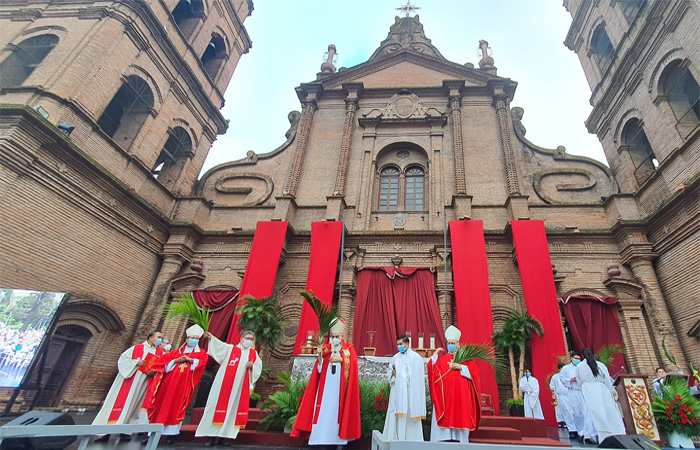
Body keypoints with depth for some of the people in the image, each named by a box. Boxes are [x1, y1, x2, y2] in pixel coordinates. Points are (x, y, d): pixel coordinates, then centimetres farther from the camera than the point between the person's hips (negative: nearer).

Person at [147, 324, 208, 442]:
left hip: (185, 384, -3)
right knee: (162, 404, 1)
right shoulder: (176, 352, 20)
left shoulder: (201, 353, 11)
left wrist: (189, 359, -12)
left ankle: (172, 432, -1)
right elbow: (163, 360, 9)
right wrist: (176, 361, -5)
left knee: (177, 405, -7)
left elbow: (202, 362, -8)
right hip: (170, 381, 3)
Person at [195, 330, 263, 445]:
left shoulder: (254, 353, 12)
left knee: (234, 408, 3)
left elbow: (259, 367, 9)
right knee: (219, 405, -1)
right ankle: (212, 435, 8)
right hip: (225, 384, -2)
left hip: (240, 387, 2)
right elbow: (219, 345, -9)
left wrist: (252, 366, -11)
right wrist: (211, 338, -24)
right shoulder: (230, 348, 6)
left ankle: (225, 434, 13)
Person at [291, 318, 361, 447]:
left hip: (340, 387, -1)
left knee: (338, 410, 0)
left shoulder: (349, 348, 3)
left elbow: (353, 364, -7)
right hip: (326, 386, 2)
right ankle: (321, 436, 6)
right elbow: (319, 369, 2)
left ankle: (338, 438, 12)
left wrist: (341, 359, -18)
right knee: (323, 411, -2)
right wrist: (320, 356, -14)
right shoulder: (326, 348, 7)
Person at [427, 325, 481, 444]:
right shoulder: (441, 358, 13)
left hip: (460, 395, -1)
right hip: (444, 395, 1)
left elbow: (474, 371, -2)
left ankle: (459, 439, 6)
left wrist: (461, 367, -13)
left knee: (459, 418, -2)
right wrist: (435, 355, -2)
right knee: (445, 419, -2)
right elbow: (431, 368, 1)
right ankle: (445, 439, 4)